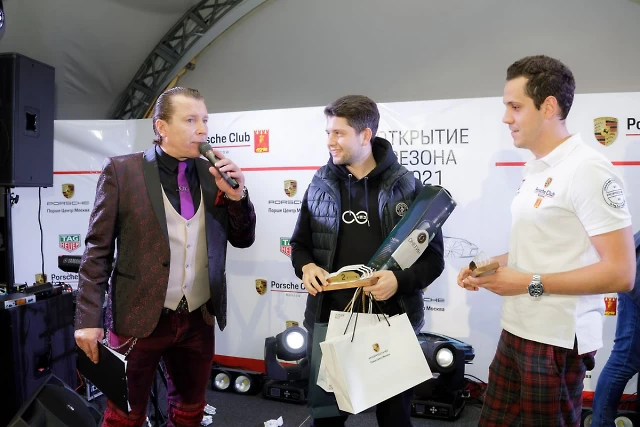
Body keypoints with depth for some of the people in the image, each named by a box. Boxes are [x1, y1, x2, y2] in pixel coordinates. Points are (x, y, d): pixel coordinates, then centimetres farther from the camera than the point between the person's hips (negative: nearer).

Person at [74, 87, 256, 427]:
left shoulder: (214, 174, 4)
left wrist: (236, 195, -11)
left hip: (198, 320, 4)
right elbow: (98, 249, -5)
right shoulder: (122, 170, -5)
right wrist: (89, 319, -8)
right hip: (138, 318, -3)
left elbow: (243, 240, 6)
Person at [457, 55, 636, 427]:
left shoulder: (588, 170, -17)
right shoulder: (536, 170, 10)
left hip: (557, 339, -8)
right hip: (517, 329, 8)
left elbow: (620, 273, -19)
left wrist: (530, 283, -19)